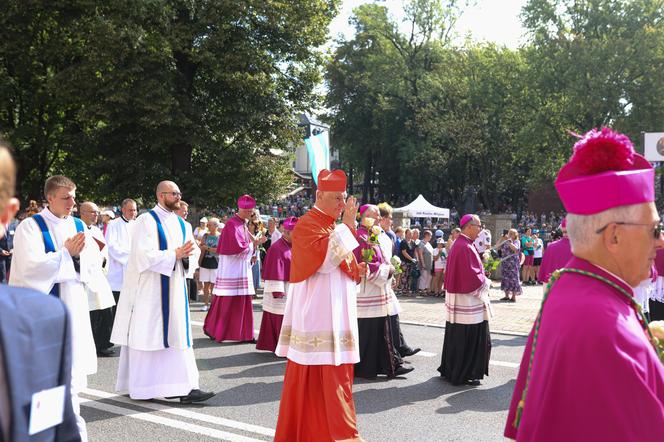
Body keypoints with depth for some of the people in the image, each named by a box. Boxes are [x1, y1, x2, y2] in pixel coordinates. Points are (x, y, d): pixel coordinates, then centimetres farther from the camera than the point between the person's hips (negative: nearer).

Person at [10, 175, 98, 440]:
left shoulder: (79, 226, 10)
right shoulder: (31, 227, -6)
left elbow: (92, 264, 6)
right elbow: (31, 265, -17)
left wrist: (78, 254, -14)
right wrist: (66, 253, -15)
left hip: (72, 305, 5)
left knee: (71, 366, 8)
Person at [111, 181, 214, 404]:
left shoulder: (180, 223, 12)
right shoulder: (146, 221, -10)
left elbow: (190, 251, 13)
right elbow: (144, 255, -19)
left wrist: (186, 254, -9)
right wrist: (174, 254, -18)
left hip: (173, 288, 7)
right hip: (149, 289, -7)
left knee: (176, 334, 3)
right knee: (146, 334, 2)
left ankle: (183, 387, 5)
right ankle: (139, 387, 13)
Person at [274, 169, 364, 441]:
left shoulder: (334, 225, 16)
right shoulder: (307, 224, -10)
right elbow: (324, 258, -26)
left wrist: (358, 270, 1)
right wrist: (347, 225, -21)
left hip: (337, 312, 9)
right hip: (316, 313, -9)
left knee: (334, 373, 11)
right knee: (314, 375, -4)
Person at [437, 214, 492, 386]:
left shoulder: (460, 244, 12)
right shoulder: (465, 247, -20)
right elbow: (471, 275, -23)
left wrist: (481, 278, 11)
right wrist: (485, 282, -8)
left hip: (459, 297, 10)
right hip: (466, 301, -10)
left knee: (457, 338, 17)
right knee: (467, 338, -1)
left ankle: (450, 370, 26)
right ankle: (464, 374, 7)